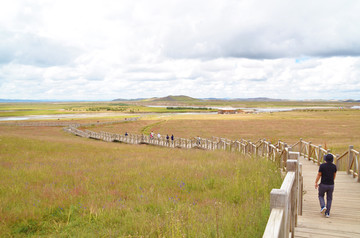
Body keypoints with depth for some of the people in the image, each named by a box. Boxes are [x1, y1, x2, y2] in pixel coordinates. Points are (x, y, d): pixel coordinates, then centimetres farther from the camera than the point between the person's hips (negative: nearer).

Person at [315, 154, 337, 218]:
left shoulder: (322, 166, -15)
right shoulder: (334, 166, -4)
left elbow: (319, 175, -9)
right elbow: (334, 175, 9)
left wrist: (316, 183, 3)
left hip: (323, 184, -3)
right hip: (331, 185, 3)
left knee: (321, 196, 20)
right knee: (329, 199, 14)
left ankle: (323, 206, -4)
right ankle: (327, 213, 12)